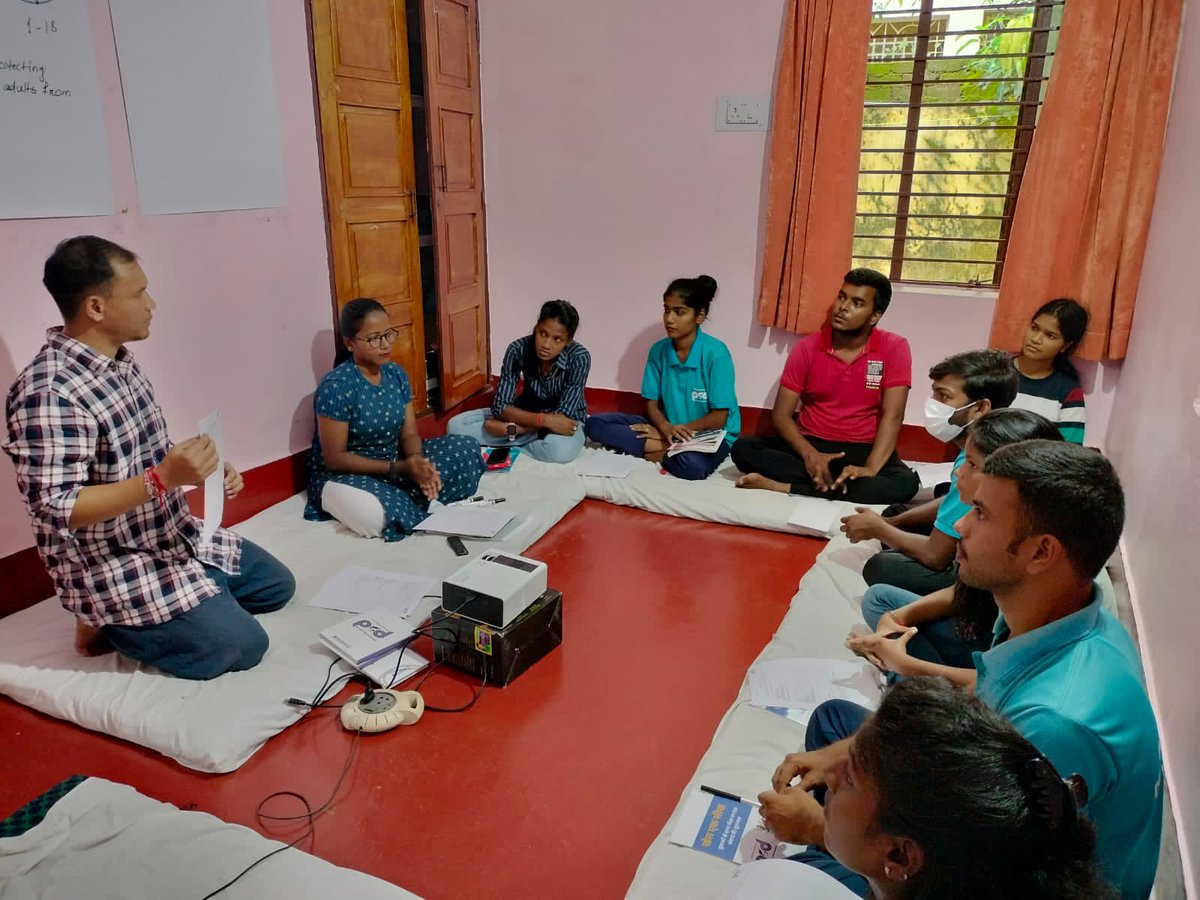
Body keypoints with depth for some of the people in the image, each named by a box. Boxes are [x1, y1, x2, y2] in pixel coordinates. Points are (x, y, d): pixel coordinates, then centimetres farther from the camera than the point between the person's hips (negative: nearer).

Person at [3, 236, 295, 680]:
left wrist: (204, 471, -2)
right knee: (242, 645, -11)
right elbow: (55, 510, -28)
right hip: (117, 571, -9)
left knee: (277, 585, 18)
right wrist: (163, 478, -34)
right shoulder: (48, 392, -26)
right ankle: (110, 623, 7)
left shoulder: (121, 362, 3)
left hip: (178, 538, 9)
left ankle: (138, 618, 18)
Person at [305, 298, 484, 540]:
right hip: (345, 474, -6)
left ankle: (402, 498, -13)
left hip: (395, 464, 6)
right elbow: (334, 458, -20)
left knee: (466, 447, -6)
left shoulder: (396, 374, 0)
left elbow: (409, 434, 1)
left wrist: (417, 463, -23)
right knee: (371, 511, -41)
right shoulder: (337, 386, -20)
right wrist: (399, 468, -27)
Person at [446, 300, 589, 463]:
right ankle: (538, 435, -15)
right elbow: (500, 406, -21)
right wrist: (543, 420, -37)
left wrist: (508, 428, -29)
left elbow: (562, 416, -27)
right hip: (526, 412, 4)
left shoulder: (579, 357, -27)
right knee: (455, 426, -15)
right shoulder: (518, 349, -21)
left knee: (562, 450, -41)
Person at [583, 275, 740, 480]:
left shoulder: (715, 352, -16)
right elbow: (651, 404, 1)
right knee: (595, 424, -11)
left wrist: (678, 430, -16)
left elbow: (719, 418, -14)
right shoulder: (658, 350, -1)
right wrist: (666, 428, -21)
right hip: (667, 427, 6)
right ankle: (674, 448, -19)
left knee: (692, 465, -43)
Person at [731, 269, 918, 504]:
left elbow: (892, 416, -13)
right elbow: (781, 414, -5)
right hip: (810, 445, 1)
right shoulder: (808, 348, -2)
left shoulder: (894, 348, -6)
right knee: (744, 449, -22)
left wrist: (870, 469, -28)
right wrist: (809, 454, -23)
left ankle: (786, 488, -32)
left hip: (863, 450, -1)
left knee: (906, 483, -33)